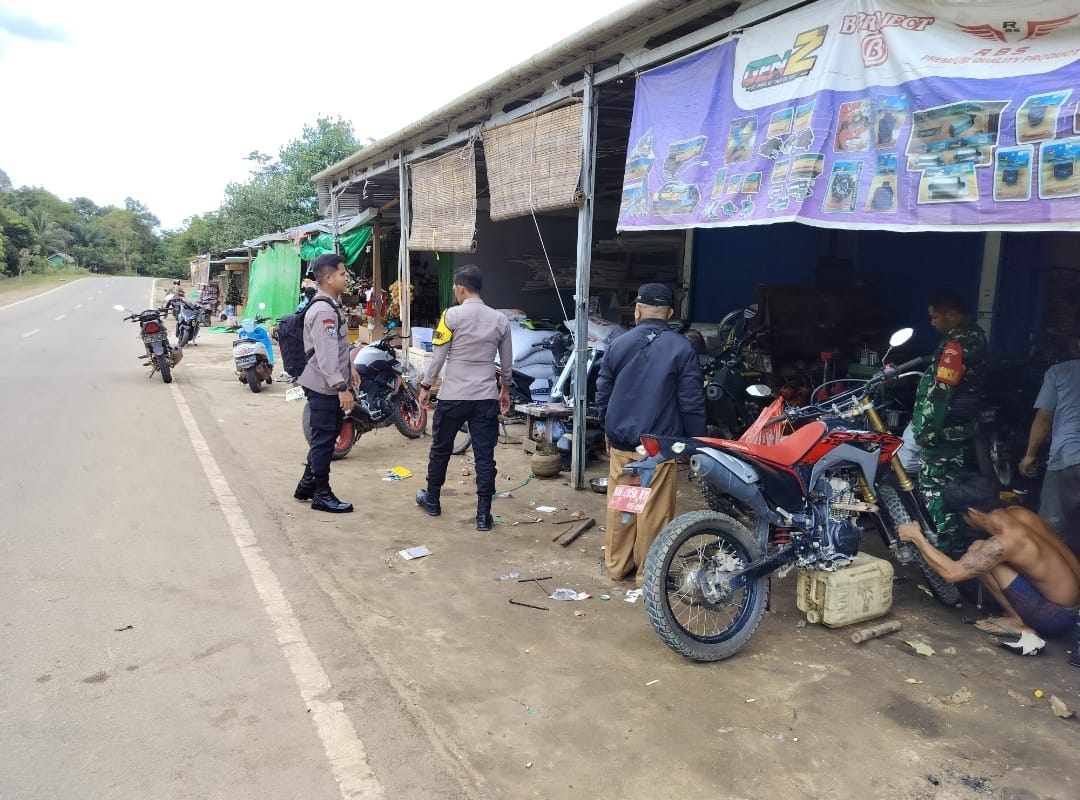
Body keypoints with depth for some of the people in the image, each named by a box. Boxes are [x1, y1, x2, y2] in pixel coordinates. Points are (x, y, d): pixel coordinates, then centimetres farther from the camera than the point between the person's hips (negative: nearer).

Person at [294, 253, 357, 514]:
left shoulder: (331, 304, 13)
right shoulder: (323, 311, -21)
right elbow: (326, 354, -26)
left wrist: (349, 368, 25)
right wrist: (341, 387, -28)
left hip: (329, 384, 10)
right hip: (325, 386, -10)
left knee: (325, 437, 18)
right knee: (324, 440, -1)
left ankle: (307, 485, 30)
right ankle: (322, 495, 10)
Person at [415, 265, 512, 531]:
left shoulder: (452, 315, -7)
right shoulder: (500, 319, 3)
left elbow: (438, 357, -6)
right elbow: (507, 362, 11)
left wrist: (425, 386, 6)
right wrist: (505, 389, 25)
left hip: (453, 396, -2)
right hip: (487, 397, 2)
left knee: (440, 449, 17)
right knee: (485, 456, 4)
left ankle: (432, 499, 33)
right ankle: (483, 514, 4)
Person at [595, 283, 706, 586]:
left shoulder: (618, 344, 3)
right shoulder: (681, 348, -8)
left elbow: (602, 393, 10)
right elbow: (692, 402, -8)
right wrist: (695, 441, 3)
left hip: (621, 441, 4)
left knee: (620, 505, 13)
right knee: (654, 511, 5)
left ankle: (617, 566, 23)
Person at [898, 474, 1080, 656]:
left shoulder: (1004, 542, -26)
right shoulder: (1020, 513, -4)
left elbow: (951, 573, -24)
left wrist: (916, 537, -16)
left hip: (1057, 618, -8)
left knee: (977, 550, -12)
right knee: (980, 557, 11)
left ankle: (1019, 623, -1)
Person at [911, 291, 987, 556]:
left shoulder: (955, 344, -22)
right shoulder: (976, 336, 10)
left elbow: (940, 392, -25)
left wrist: (926, 429, -23)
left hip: (943, 429, -10)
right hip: (962, 426, 10)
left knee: (934, 487, -1)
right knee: (950, 483, 18)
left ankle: (941, 546, 5)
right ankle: (953, 541, 29)